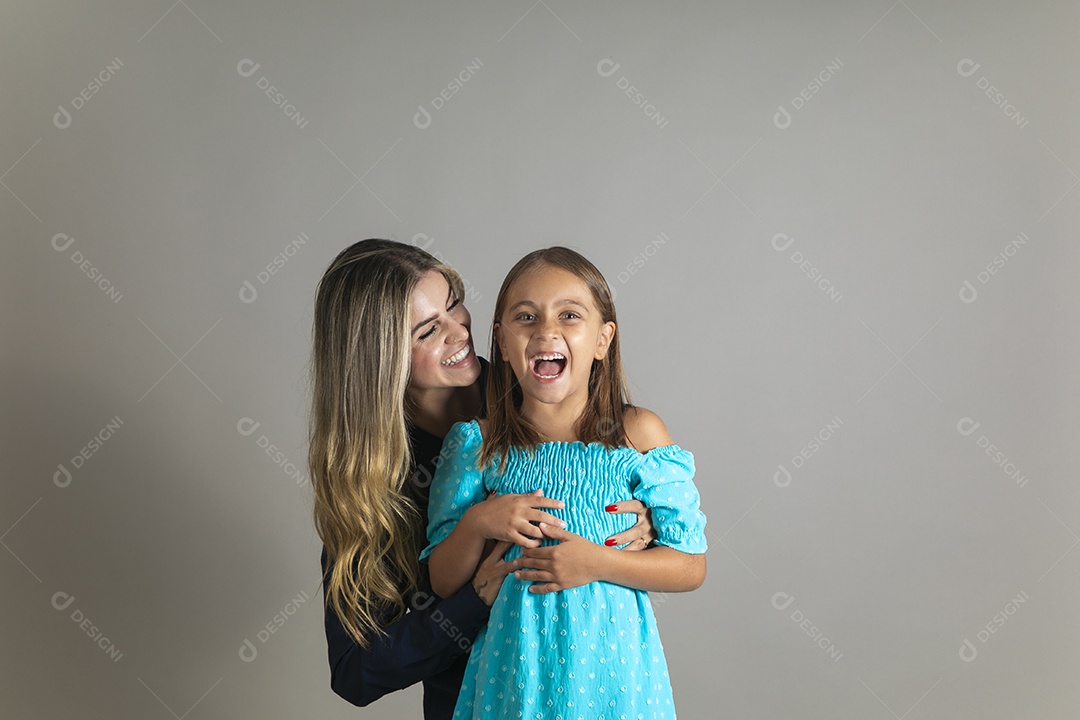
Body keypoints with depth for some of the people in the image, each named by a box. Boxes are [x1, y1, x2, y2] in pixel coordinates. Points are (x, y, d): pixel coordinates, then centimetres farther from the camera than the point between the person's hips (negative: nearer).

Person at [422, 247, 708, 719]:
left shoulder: (638, 434, -7)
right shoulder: (479, 444, -4)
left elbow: (691, 567, -5)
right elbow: (443, 583, 0)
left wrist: (597, 563, -18)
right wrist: (477, 523, -18)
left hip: (611, 665, 0)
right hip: (515, 664, 1)